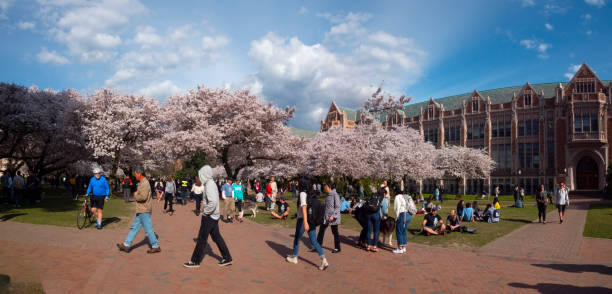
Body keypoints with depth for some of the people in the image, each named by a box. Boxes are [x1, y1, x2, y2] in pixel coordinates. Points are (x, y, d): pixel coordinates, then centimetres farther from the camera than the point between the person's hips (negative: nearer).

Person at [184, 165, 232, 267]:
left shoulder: (209, 185, -20)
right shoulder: (211, 183, 10)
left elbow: (213, 202, -31)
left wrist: (205, 212, -19)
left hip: (209, 216, -9)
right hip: (214, 216, 9)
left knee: (202, 238, 2)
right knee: (216, 237, 14)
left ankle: (195, 261, 13)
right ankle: (227, 258, 20)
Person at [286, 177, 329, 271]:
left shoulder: (303, 193, -14)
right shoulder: (312, 193, 7)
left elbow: (304, 207, -25)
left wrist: (305, 222, -33)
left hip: (303, 220, -6)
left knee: (297, 239, 16)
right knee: (314, 241, 7)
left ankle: (294, 257, 34)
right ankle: (323, 260, -7)